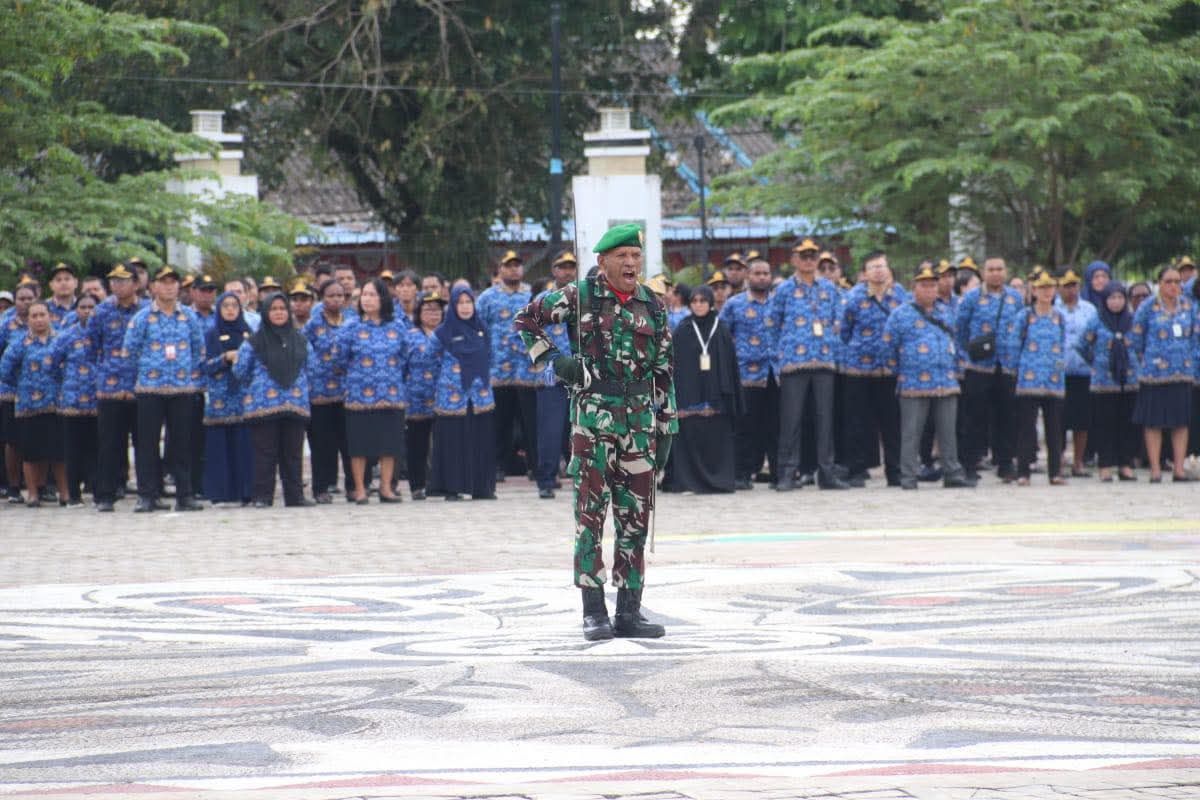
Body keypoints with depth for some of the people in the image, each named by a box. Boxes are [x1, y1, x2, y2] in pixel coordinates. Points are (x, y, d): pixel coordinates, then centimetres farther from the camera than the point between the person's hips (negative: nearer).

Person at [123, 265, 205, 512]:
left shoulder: (189, 317, 8)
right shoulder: (142, 318, 1)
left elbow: (199, 350, 16)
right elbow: (130, 350, 5)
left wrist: (192, 374, 9)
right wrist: (146, 371, 6)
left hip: (183, 388, 2)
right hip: (149, 389, -2)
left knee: (182, 443, 2)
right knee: (148, 443, -2)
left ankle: (184, 494, 7)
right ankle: (147, 496, 2)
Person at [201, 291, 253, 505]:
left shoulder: (246, 331, 14)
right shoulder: (212, 335, 7)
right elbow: (207, 365, -1)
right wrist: (226, 358, -16)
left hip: (244, 394, 2)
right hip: (220, 397, -2)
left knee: (244, 444, -4)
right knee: (220, 445, -6)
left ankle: (245, 491, -1)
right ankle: (220, 491, -4)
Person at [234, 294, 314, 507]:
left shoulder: (300, 341, 13)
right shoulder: (254, 341, 1)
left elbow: (307, 369, 22)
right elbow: (240, 371, 5)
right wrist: (253, 391, 11)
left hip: (295, 406, 3)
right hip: (263, 407, -3)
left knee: (293, 453, 5)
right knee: (265, 452, -3)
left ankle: (295, 495, 9)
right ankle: (262, 496, 1)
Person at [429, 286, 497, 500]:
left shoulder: (481, 329, 11)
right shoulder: (443, 333, -1)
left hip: (480, 392, 3)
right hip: (452, 394, -3)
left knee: (482, 440, 2)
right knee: (453, 440, -3)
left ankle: (482, 487, 7)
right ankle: (452, 488, 1)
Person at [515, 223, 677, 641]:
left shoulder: (653, 307, 11)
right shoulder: (579, 297, 0)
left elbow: (664, 372, 14)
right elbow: (527, 318, 8)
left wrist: (666, 428, 10)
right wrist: (553, 359, -3)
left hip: (640, 415, 4)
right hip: (593, 414, -4)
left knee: (636, 513, 5)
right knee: (591, 510, -5)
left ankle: (629, 610, 11)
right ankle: (594, 611, -2)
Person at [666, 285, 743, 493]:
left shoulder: (721, 332, 8)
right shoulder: (683, 332, 5)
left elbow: (731, 366, 7)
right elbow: (675, 366, 0)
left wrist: (733, 399, 2)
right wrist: (676, 397, -8)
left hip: (715, 395, 1)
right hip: (689, 395, -1)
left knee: (716, 440, 0)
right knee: (690, 436, -5)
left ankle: (718, 480, 6)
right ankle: (689, 481, -2)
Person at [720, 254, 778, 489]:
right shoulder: (734, 305, 6)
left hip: (776, 375, 3)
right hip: (747, 376, -3)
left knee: (776, 426, 3)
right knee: (745, 427, -3)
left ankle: (778, 472, 9)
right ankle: (743, 474, 1)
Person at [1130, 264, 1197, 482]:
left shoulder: (1189, 306, 8)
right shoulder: (1148, 307, -3)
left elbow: (1195, 334, 17)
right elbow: (1136, 338, 2)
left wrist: (1187, 356, 12)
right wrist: (1145, 360, 5)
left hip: (1183, 373, 4)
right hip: (1154, 373, -4)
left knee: (1181, 422, 4)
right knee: (1154, 422, -2)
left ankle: (1179, 468, 9)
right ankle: (1155, 470, 2)